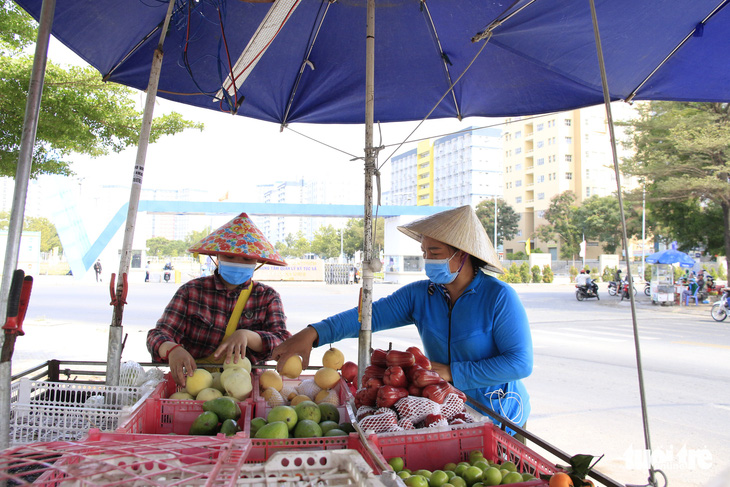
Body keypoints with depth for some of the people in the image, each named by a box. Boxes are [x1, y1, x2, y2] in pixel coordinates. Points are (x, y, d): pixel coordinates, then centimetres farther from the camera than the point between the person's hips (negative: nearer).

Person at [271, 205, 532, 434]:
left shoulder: (499, 297, -13)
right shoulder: (419, 295, 0)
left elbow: (520, 363, -16)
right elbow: (370, 315, -10)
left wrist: (451, 373, -19)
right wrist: (313, 333, -25)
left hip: (497, 415, -4)